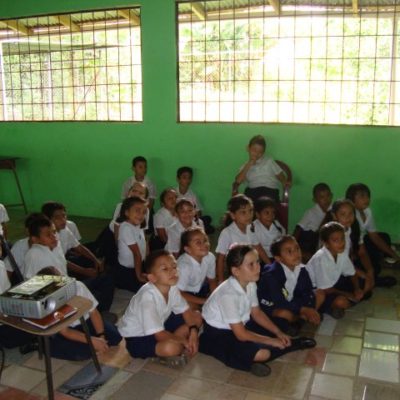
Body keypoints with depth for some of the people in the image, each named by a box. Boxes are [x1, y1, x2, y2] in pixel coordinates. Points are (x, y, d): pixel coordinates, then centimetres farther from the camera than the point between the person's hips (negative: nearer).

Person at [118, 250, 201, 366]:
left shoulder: (172, 288, -12)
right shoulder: (147, 296, -34)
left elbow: (186, 311, 1)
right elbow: (159, 334, -31)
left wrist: (193, 331, -18)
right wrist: (184, 341, -20)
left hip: (161, 325, 8)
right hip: (137, 338, -8)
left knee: (196, 317, 1)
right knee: (171, 347, -36)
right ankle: (164, 355, -2)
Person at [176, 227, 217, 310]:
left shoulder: (210, 257, -20)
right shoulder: (184, 265, -36)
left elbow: (211, 280, -1)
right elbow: (179, 293, -29)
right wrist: (205, 301, -25)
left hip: (200, 289, 5)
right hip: (185, 293, -5)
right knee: (193, 307, -27)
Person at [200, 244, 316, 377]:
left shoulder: (250, 284, -7)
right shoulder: (228, 294, -31)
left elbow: (257, 313, 8)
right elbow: (241, 334, -27)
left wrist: (278, 333, -2)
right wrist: (271, 341, -18)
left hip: (240, 325, 8)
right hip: (218, 333, -8)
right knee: (262, 353, -23)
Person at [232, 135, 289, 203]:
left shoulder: (269, 161, 23)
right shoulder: (245, 166, 22)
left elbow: (280, 175, 19)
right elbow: (238, 181, 4)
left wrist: (285, 182, -4)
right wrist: (248, 165, 2)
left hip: (270, 190, -1)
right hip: (253, 190, 1)